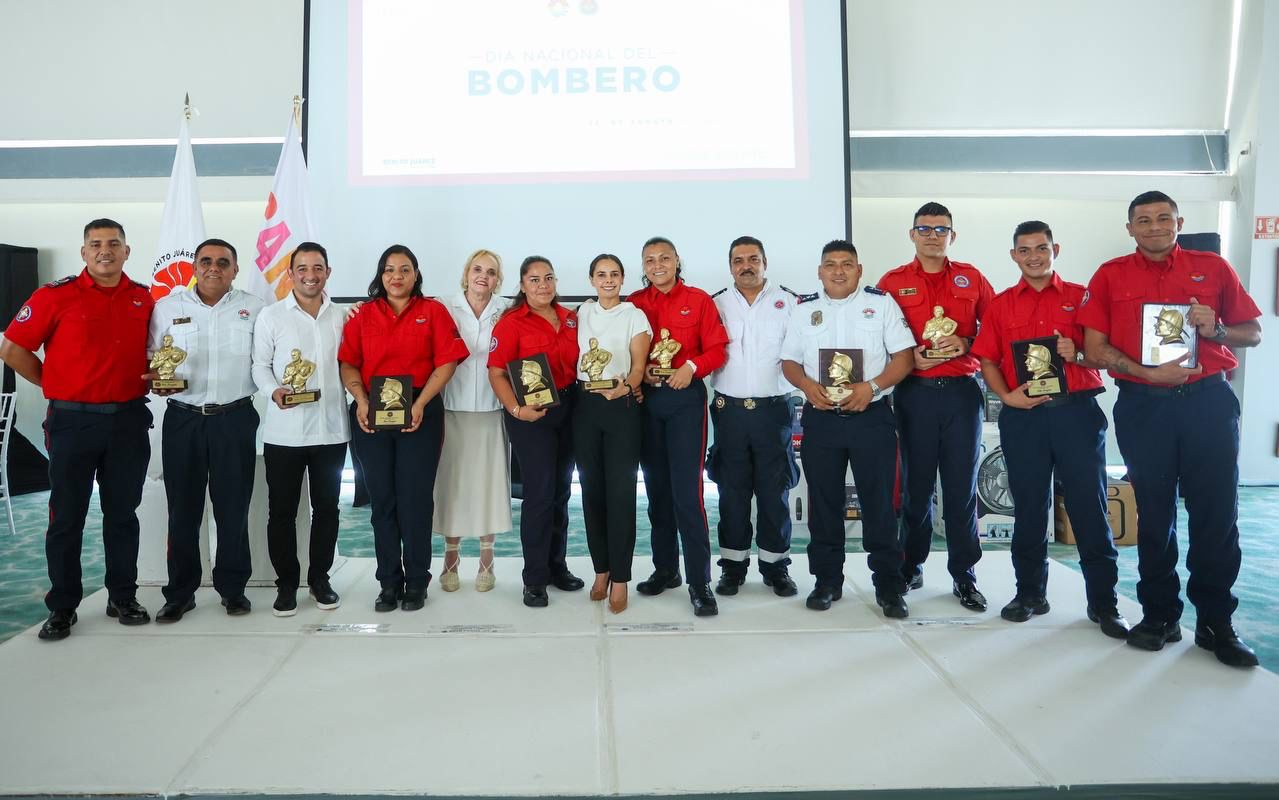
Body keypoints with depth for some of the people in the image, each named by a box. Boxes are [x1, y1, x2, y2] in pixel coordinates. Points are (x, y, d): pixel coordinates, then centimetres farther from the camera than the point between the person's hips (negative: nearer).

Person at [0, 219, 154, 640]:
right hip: (72, 420, -3)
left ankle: (123, 598, 22)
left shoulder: (144, 298, 5)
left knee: (123, 513, 11)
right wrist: (54, 383, 0)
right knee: (67, 516, 6)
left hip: (128, 419, 3)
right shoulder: (56, 295, -5)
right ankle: (62, 607, 18)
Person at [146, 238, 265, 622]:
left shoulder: (253, 307, 5)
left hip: (236, 419, -1)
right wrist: (158, 381, -11)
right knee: (183, 508, 7)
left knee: (233, 507, 5)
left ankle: (233, 587, 18)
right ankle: (180, 591, 19)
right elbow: (152, 360, 9)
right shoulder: (167, 306, 7)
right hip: (183, 418, 1)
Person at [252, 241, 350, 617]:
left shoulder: (342, 317, 7)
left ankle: (320, 578, 25)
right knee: (282, 511, 5)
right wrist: (274, 390, -18)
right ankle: (286, 583, 19)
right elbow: (260, 365, 1)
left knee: (326, 508, 10)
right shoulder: (271, 316, 2)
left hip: (332, 429, 2)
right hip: (284, 431, -2)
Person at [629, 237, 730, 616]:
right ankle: (665, 568, 24)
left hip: (686, 397, -3)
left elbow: (717, 349, -1)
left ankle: (699, 581, -2)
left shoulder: (699, 300, 1)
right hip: (646, 399, 3)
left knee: (687, 490, -9)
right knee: (657, 487, 10)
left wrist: (692, 367, -18)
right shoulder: (634, 303, 8)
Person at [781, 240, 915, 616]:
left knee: (879, 502, -1)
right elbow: (789, 362, 11)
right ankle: (827, 580, 20)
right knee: (823, 502, 8)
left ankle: (889, 585, 10)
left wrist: (871, 386, -16)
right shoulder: (804, 310, 11)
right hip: (820, 417, 3)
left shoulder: (881, 303, 4)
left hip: (871, 415, -2)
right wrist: (807, 385, -10)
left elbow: (904, 356, -2)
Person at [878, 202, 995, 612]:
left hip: (962, 391, 1)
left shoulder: (971, 278, 10)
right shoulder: (892, 282, 5)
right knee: (916, 484, 6)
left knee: (962, 486, 3)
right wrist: (908, 357, -11)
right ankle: (911, 567, 20)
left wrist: (966, 343, -8)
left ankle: (964, 575, 13)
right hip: (915, 391, -1)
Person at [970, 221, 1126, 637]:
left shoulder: (1081, 297, 8)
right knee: (1029, 506, 9)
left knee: (1089, 505, 0)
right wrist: (1007, 396, -8)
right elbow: (987, 361, 7)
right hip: (1022, 415, 1)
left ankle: (1103, 601, 10)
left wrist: (1077, 354, -15)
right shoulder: (1000, 305, 11)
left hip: (1077, 410, -1)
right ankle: (1030, 592, 21)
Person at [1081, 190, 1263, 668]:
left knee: (1216, 514, 2)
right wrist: (1148, 372, -15)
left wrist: (1215, 330, -11)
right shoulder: (1110, 276, 4)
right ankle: (1160, 614, 20)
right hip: (1143, 407, 0)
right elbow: (1095, 349, -2)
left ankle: (1216, 623, 14)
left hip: (1208, 401, 1)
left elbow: (1253, 332, 11)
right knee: (1154, 514, 8)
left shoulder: (1213, 268, 7)